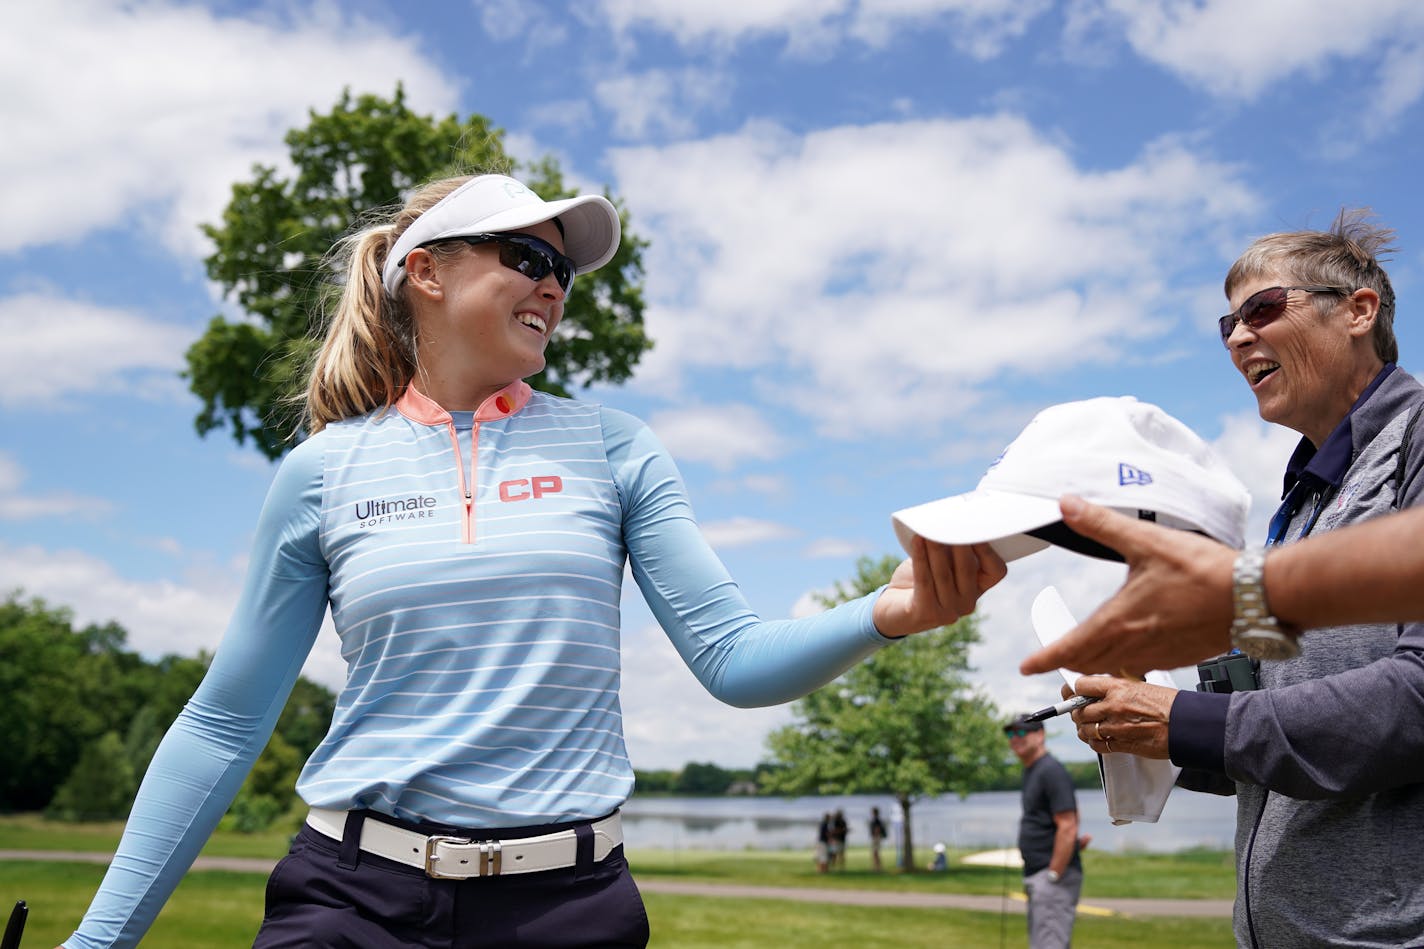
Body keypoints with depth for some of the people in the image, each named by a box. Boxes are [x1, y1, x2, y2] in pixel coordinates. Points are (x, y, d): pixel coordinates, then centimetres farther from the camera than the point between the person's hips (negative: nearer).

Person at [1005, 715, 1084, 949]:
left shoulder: (1051, 771, -13)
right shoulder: (1030, 772, 17)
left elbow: (1068, 827, -19)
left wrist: (1053, 875, -19)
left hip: (1054, 877, -10)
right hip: (1036, 877, 10)